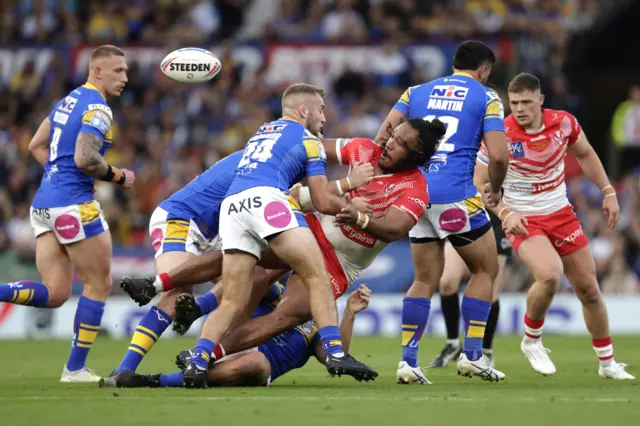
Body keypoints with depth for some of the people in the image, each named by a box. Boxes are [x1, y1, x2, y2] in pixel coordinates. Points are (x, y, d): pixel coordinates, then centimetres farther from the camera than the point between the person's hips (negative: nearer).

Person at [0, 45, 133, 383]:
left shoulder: (69, 100, 17)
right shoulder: (97, 109, -12)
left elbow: (36, 146, 22)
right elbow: (85, 158, -23)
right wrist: (119, 176, -9)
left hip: (43, 203, 9)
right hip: (72, 204, -9)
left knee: (55, 294, 6)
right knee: (99, 285, 5)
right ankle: (75, 369, 7)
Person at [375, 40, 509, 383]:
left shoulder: (417, 92, 16)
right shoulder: (486, 98, 4)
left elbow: (383, 136, 6)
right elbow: (498, 155, -6)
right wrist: (495, 189, 12)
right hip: (456, 194, -5)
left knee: (425, 280, 13)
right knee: (485, 269, 12)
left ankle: (407, 360, 2)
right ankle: (472, 355, 6)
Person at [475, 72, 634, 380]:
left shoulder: (564, 123, -8)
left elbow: (585, 154, 13)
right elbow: (480, 184, -10)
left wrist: (608, 192, 6)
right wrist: (505, 213, -25)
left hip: (562, 215, 4)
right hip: (524, 221, -4)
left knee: (588, 289, 6)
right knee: (550, 275, -31)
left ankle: (607, 363, 25)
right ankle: (532, 341, -4)